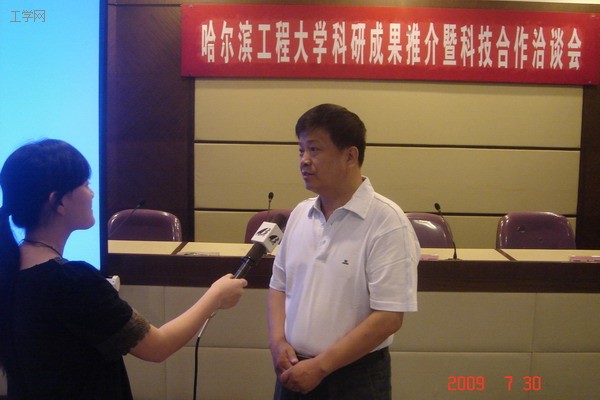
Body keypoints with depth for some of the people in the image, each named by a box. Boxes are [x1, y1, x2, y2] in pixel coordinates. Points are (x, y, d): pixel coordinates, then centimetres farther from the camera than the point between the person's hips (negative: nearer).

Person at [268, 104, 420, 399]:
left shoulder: (387, 222, -16)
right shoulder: (299, 214, 3)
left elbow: (389, 317, -19)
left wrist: (320, 366, -17)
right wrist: (278, 341, -4)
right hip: (294, 371, 5)